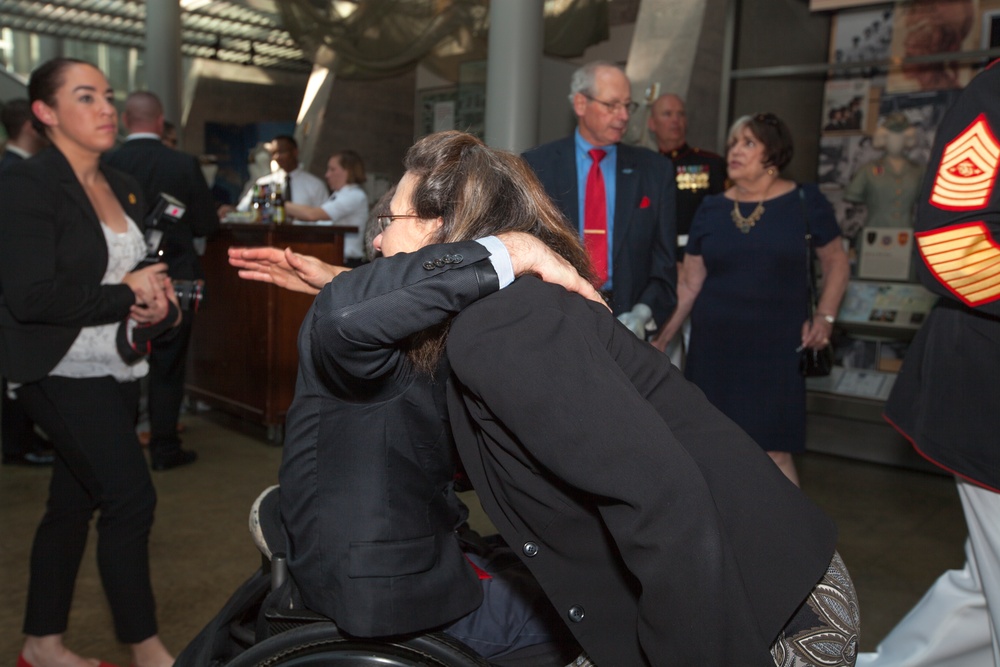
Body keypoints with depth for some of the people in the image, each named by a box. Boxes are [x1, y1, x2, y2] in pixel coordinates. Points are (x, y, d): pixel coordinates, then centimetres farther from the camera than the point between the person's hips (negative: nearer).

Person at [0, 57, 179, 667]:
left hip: (117, 369, 7)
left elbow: (144, 271, 20)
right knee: (131, 497, -8)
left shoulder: (124, 189, 12)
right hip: (64, 370, -7)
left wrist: (159, 305, -3)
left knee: (74, 501, 15)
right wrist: (124, 294, -13)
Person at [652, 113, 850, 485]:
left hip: (776, 346, -2)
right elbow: (689, 284, 8)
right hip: (715, 346, 3)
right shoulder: (711, 209, 6)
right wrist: (662, 337, 5)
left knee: (775, 454, -4)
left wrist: (825, 317, -5)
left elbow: (835, 260, 9)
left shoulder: (804, 201, -1)